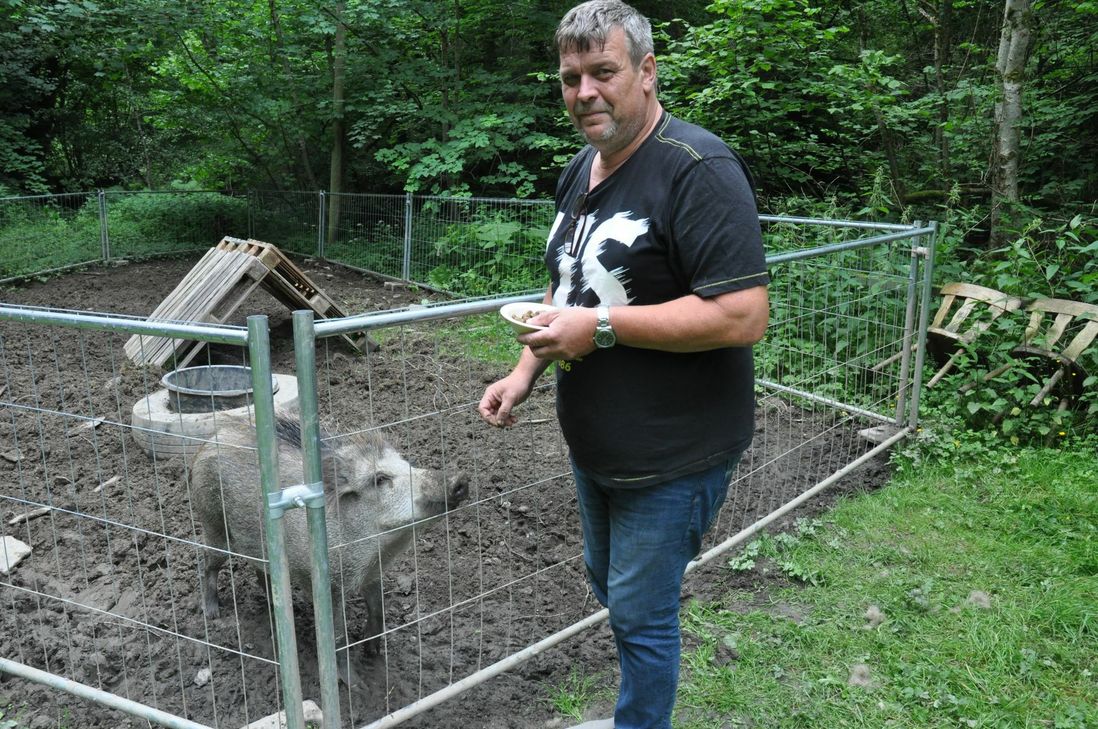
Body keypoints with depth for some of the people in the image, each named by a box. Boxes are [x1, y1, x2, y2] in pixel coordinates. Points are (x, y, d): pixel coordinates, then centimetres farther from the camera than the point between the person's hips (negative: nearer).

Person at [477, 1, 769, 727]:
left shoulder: (700, 169, -20)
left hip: (672, 453, -9)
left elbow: (744, 316, -28)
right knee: (609, 584, 24)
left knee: (639, 610, 4)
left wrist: (601, 328, -26)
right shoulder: (580, 169, 7)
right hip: (594, 444, 9)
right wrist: (525, 373, 4)